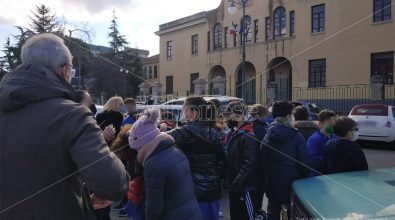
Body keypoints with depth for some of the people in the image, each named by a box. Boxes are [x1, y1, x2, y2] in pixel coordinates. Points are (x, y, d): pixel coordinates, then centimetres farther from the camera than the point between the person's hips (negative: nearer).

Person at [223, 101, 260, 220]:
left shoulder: (248, 137, -19)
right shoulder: (232, 134, 9)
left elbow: (249, 164, -25)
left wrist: (236, 185, -24)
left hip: (245, 188, -9)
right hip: (234, 186, 9)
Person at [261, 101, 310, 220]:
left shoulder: (267, 137, -3)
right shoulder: (296, 137, -15)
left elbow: (263, 162, 2)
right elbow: (305, 164, -12)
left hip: (272, 186, 4)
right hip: (293, 186, -3)